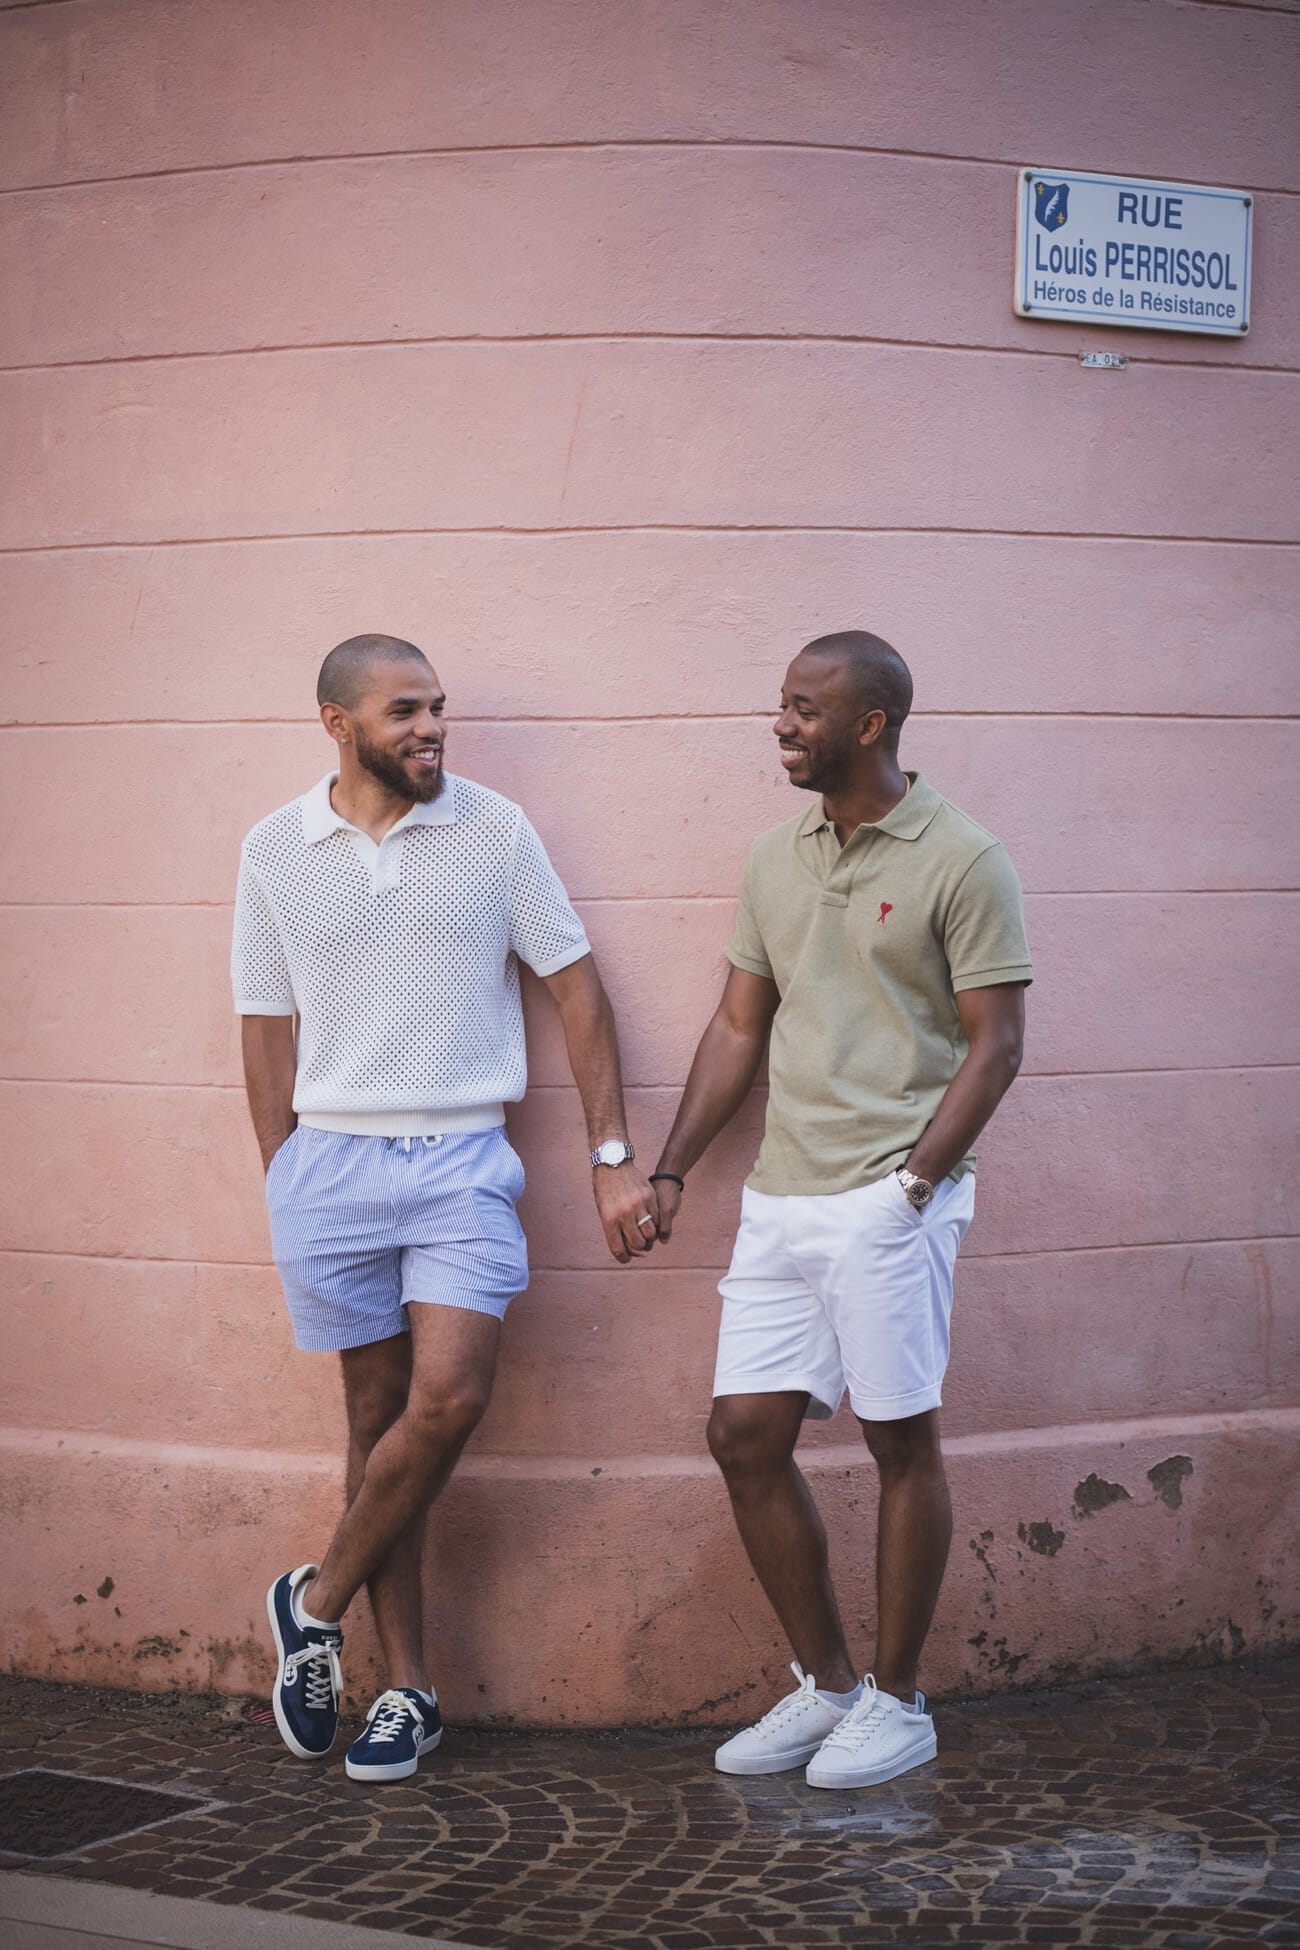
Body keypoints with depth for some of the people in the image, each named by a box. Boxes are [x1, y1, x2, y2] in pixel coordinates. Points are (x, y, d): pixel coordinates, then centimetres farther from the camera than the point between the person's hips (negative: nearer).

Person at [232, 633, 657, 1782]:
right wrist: (284, 1185, 7)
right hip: (331, 1158, 1)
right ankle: (407, 1687, 13)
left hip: (461, 1158, -1)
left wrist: (615, 1157, -1)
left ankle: (318, 1603, 10)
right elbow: (270, 1027, 10)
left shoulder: (494, 830, 0)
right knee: (379, 1412, 5)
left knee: (448, 1402, -13)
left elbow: (577, 986, 3)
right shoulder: (275, 852, 4)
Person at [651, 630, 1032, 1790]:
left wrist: (913, 1180, -15)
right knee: (745, 1436, 4)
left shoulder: (960, 862, -6)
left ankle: (898, 1703, 16)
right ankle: (825, 1684, 19)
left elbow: (995, 1043, -8)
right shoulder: (775, 864, 13)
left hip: (889, 1196, -6)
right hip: (781, 1198, 7)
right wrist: (672, 1169, 9)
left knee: (901, 1441, 2)